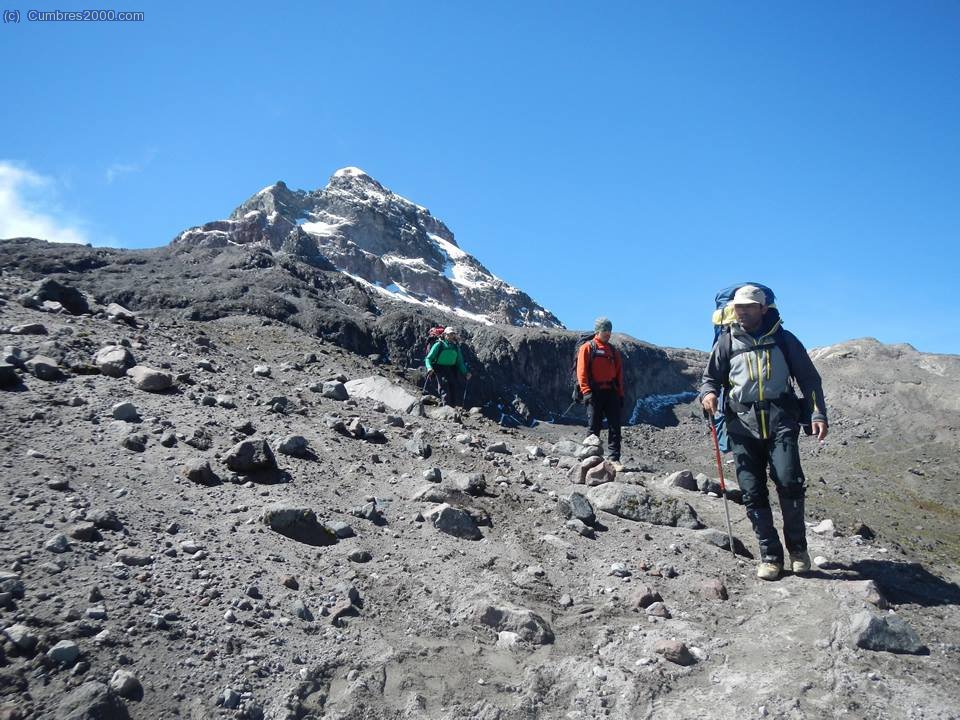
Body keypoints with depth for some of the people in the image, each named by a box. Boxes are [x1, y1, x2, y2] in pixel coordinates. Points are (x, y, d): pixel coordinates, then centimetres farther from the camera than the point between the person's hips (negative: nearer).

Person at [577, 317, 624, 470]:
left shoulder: (613, 351, 18)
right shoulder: (587, 348, 4)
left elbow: (619, 373, 17)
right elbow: (582, 371, -4)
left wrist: (620, 394, 9)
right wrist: (586, 391, -14)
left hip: (611, 393, 4)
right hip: (595, 393, -4)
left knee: (615, 427, -3)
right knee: (594, 427, -2)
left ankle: (614, 459, -3)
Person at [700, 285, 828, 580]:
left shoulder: (783, 339, 12)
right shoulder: (727, 342, 14)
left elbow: (809, 378, 12)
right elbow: (710, 377, 17)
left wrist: (818, 414, 0)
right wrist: (707, 393, -6)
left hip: (780, 419, -2)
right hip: (743, 423, 2)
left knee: (788, 481, -16)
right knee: (752, 492, -1)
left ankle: (798, 547, 5)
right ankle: (770, 555, 9)